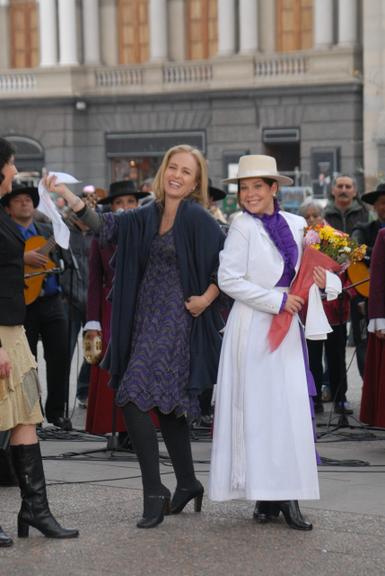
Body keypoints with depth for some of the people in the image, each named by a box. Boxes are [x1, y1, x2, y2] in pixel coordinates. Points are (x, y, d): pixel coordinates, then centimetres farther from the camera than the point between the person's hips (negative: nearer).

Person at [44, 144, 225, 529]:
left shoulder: (196, 218, -9)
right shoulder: (148, 217, 10)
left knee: (135, 398, -14)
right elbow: (107, 225, 1)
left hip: (176, 320, -7)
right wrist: (68, 196, -8)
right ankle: (187, 484, 29)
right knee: (167, 403, 15)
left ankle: (154, 492, -7)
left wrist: (207, 297, -11)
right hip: (147, 318, 7)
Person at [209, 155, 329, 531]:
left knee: (291, 410, 0)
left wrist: (314, 275, 1)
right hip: (253, 328, -5)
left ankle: (286, 496, 3)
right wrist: (277, 300, -13)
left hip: (287, 329, 5)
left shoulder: (295, 225, 10)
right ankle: (265, 496, 1)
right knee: (257, 410, -3)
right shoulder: (243, 227, -4)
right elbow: (228, 279, -11)